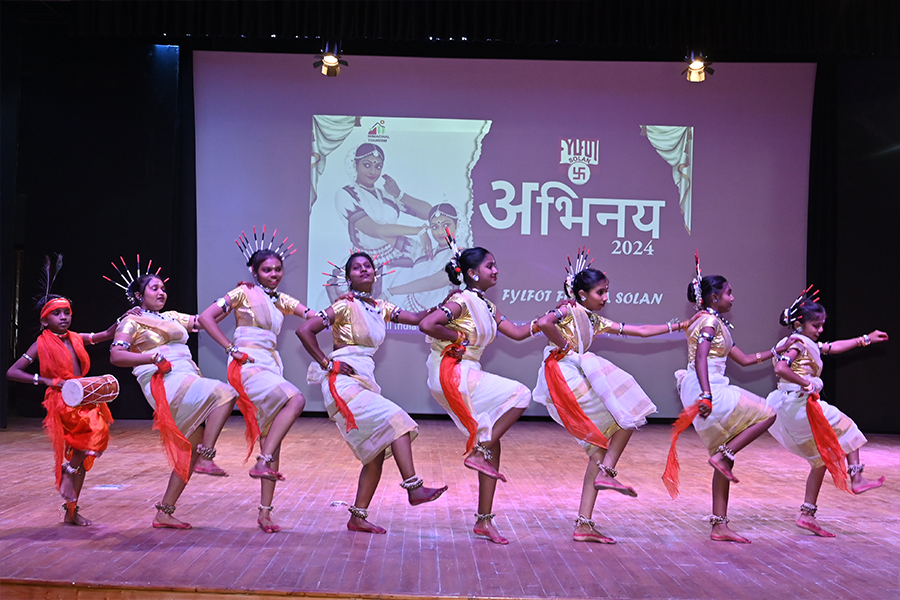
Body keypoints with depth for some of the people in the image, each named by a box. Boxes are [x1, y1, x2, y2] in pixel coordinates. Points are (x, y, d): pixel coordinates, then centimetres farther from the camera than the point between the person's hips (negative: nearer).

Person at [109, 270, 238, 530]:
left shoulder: (171, 317, 26)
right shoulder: (133, 321, 4)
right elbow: (116, 356, -9)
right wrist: (153, 357, -19)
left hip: (187, 381, 8)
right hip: (165, 383, -8)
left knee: (191, 451, 3)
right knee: (224, 393, -27)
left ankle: (164, 513, 8)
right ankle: (206, 458, -25)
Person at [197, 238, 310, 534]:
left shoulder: (281, 301, 18)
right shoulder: (244, 292, 1)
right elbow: (206, 318, -6)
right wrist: (232, 349, -10)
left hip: (271, 367, 7)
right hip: (247, 365, -7)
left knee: (272, 440, 2)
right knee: (295, 399, -31)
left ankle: (265, 511, 7)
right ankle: (263, 462, -29)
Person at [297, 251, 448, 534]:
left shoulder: (381, 308, 15)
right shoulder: (346, 306, -6)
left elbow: (417, 318, 8)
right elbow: (304, 331, -11)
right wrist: (326, 363, -11)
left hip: (365, 381, 8)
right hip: (343, 381, -8)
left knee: (377, 452, 4)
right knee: (395, 419, -21)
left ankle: (358, 516, 10)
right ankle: (414, 488, -22)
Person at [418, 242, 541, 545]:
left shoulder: (487, 307, 16)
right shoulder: (462, 301, -11)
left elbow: (517, 332, 18)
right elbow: (426, 325, -23)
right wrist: (457, 337, -11)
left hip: (468, 377, 9)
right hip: (451, 374, -9)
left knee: (492, 448, 6)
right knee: (520, 394, -17)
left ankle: (484, 520, 11)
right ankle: (478, 453, -10)